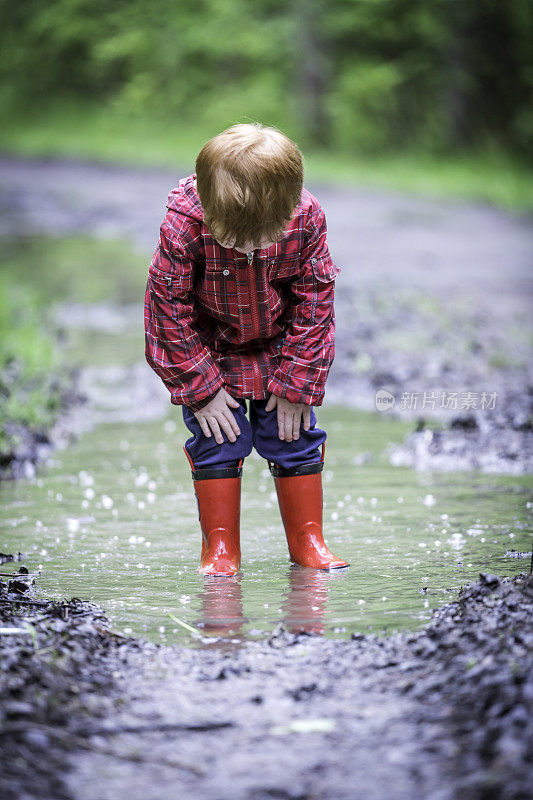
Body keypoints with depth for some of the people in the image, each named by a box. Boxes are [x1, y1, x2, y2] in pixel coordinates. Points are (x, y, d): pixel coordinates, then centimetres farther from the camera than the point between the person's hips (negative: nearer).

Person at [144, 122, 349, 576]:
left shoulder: (307, 218, -27)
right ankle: (220, 548, 8)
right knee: (217, 442, -5)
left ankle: (307, 542, 18)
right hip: (209, 349, -2)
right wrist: (201, 389, -18)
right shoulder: (184, 224, -33)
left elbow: (314, 303, -14)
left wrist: (295, 385, -12)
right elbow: (169, 307, -22)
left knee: (295, 437, 3)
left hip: (279, 346, 2)